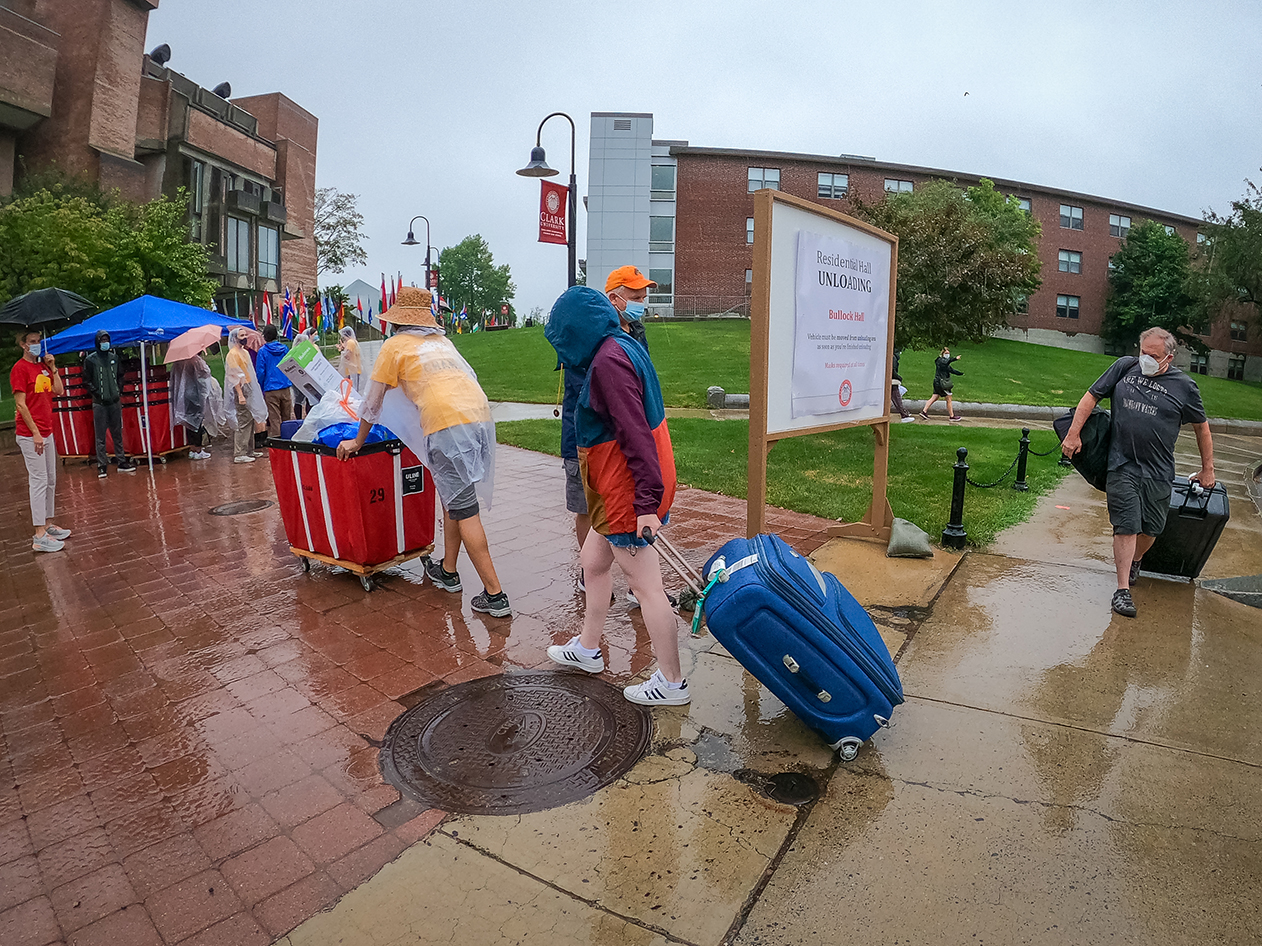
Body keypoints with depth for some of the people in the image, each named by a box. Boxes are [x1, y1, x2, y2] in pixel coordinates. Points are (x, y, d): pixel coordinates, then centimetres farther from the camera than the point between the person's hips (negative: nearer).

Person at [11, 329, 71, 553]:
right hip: (30, 434, -8)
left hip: (46, 432, 8)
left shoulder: (43, 366, 13)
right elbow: (20, 404, -14)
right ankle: (40, 536, -5)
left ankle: (48, 524, 23)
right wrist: (35, 433, -17)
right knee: (39, 480, -8)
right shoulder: (20, 368, -10)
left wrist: (52, 367, 2)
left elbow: (59, 392, 8)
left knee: (51, 480, 12)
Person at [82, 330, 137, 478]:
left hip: (115, 401, 4)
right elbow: (87, 381, -2)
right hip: (99, 403, -4)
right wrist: (98, 394, -10)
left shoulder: (114, 357, 10)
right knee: (100, 436, -2)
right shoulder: (90, 359, -2)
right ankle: (102, 466, 1)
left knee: (117, 434, 10)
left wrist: (119, 391, 8)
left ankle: (121, 462, 16)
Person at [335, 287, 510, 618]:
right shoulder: (442, 340, 28)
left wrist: (357, 441, 27)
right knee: (453, 497, 21)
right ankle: (448, 572, 34)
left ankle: (495, 595, -5)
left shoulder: (394, 345, 11)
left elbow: (374, 401, 15)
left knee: (464, 510, -4)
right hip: (480, 414, 7)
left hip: (448, 424, -7)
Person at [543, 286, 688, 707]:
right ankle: (587, 648, 41)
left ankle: (671, 683, 16)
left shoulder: (608, 360, -19)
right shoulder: (625, 347, 12)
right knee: (593, 562, 22)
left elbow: (634, 433, -26)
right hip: (619, 491, 10)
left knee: (645, 586, 1)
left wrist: (646, 502, -26)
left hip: (626, 493, -10)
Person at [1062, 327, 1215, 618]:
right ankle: (1123, 590, -2)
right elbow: (1091, 397, 7)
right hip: (1122, 466, -1)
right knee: (1126, 526, -6)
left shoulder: (1184, 386, 1)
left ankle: (1135, 561, 42)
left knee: (1151, 528, 11)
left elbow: (1202, 427, 11)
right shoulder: (1124, 367, 1)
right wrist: (1074, 434, -2)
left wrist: (1207, 469, 14)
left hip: (1158, 471, 2)